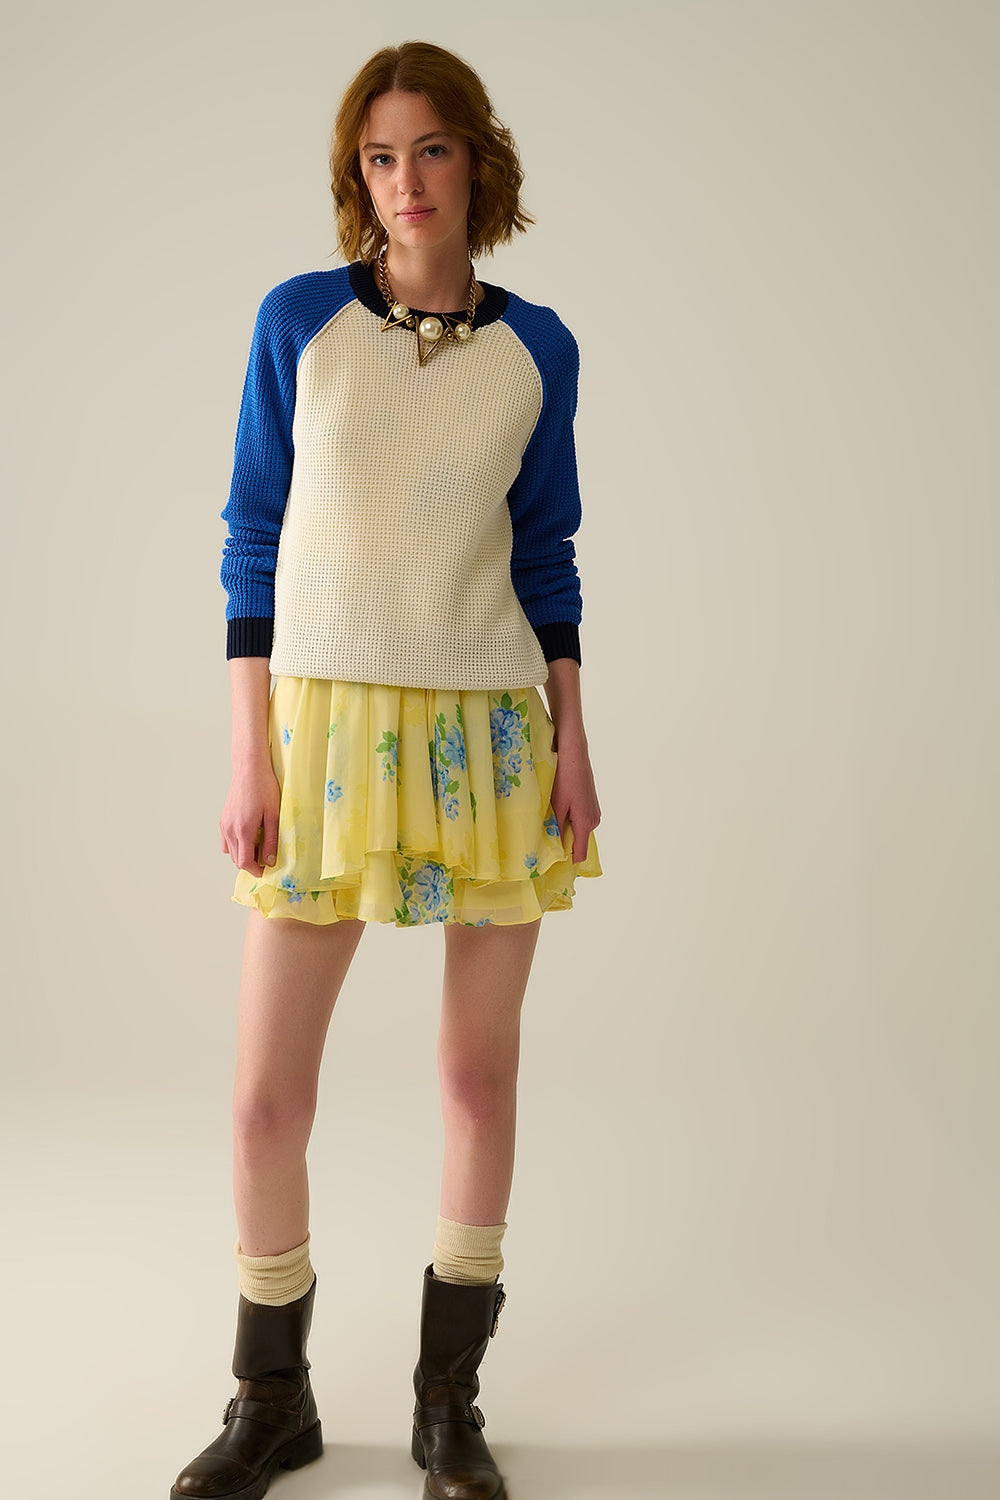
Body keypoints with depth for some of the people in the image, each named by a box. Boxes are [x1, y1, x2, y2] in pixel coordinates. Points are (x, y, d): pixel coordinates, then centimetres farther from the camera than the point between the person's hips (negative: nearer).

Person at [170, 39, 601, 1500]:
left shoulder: (538, 348, 6)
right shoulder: (299, 320, 1)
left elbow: (546, 556, 10)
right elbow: (255, 542, 0)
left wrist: (574, 747, 4)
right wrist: (248, 760, -5)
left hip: (492, 730, 2)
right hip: (329, 722, -1)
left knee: (480, 1069, 7)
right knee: (267, 1092, 0)